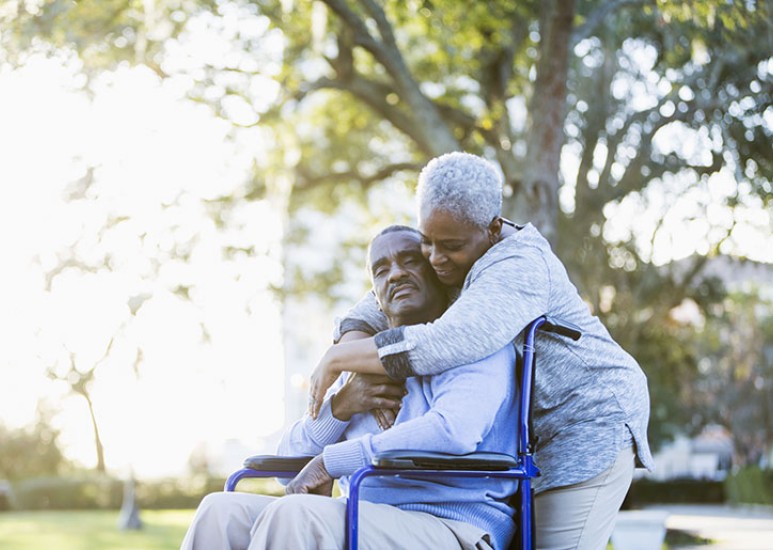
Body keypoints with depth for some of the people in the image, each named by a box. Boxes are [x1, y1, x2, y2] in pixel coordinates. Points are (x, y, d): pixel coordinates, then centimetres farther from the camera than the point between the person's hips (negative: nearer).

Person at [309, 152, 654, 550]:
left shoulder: (517, 268, -25)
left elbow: (443, 347, -39)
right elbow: (376, 309, 3)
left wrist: (336, 359, -30)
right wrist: (361, 367, -20)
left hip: (591, 424, -9)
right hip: (537, 437, 9)